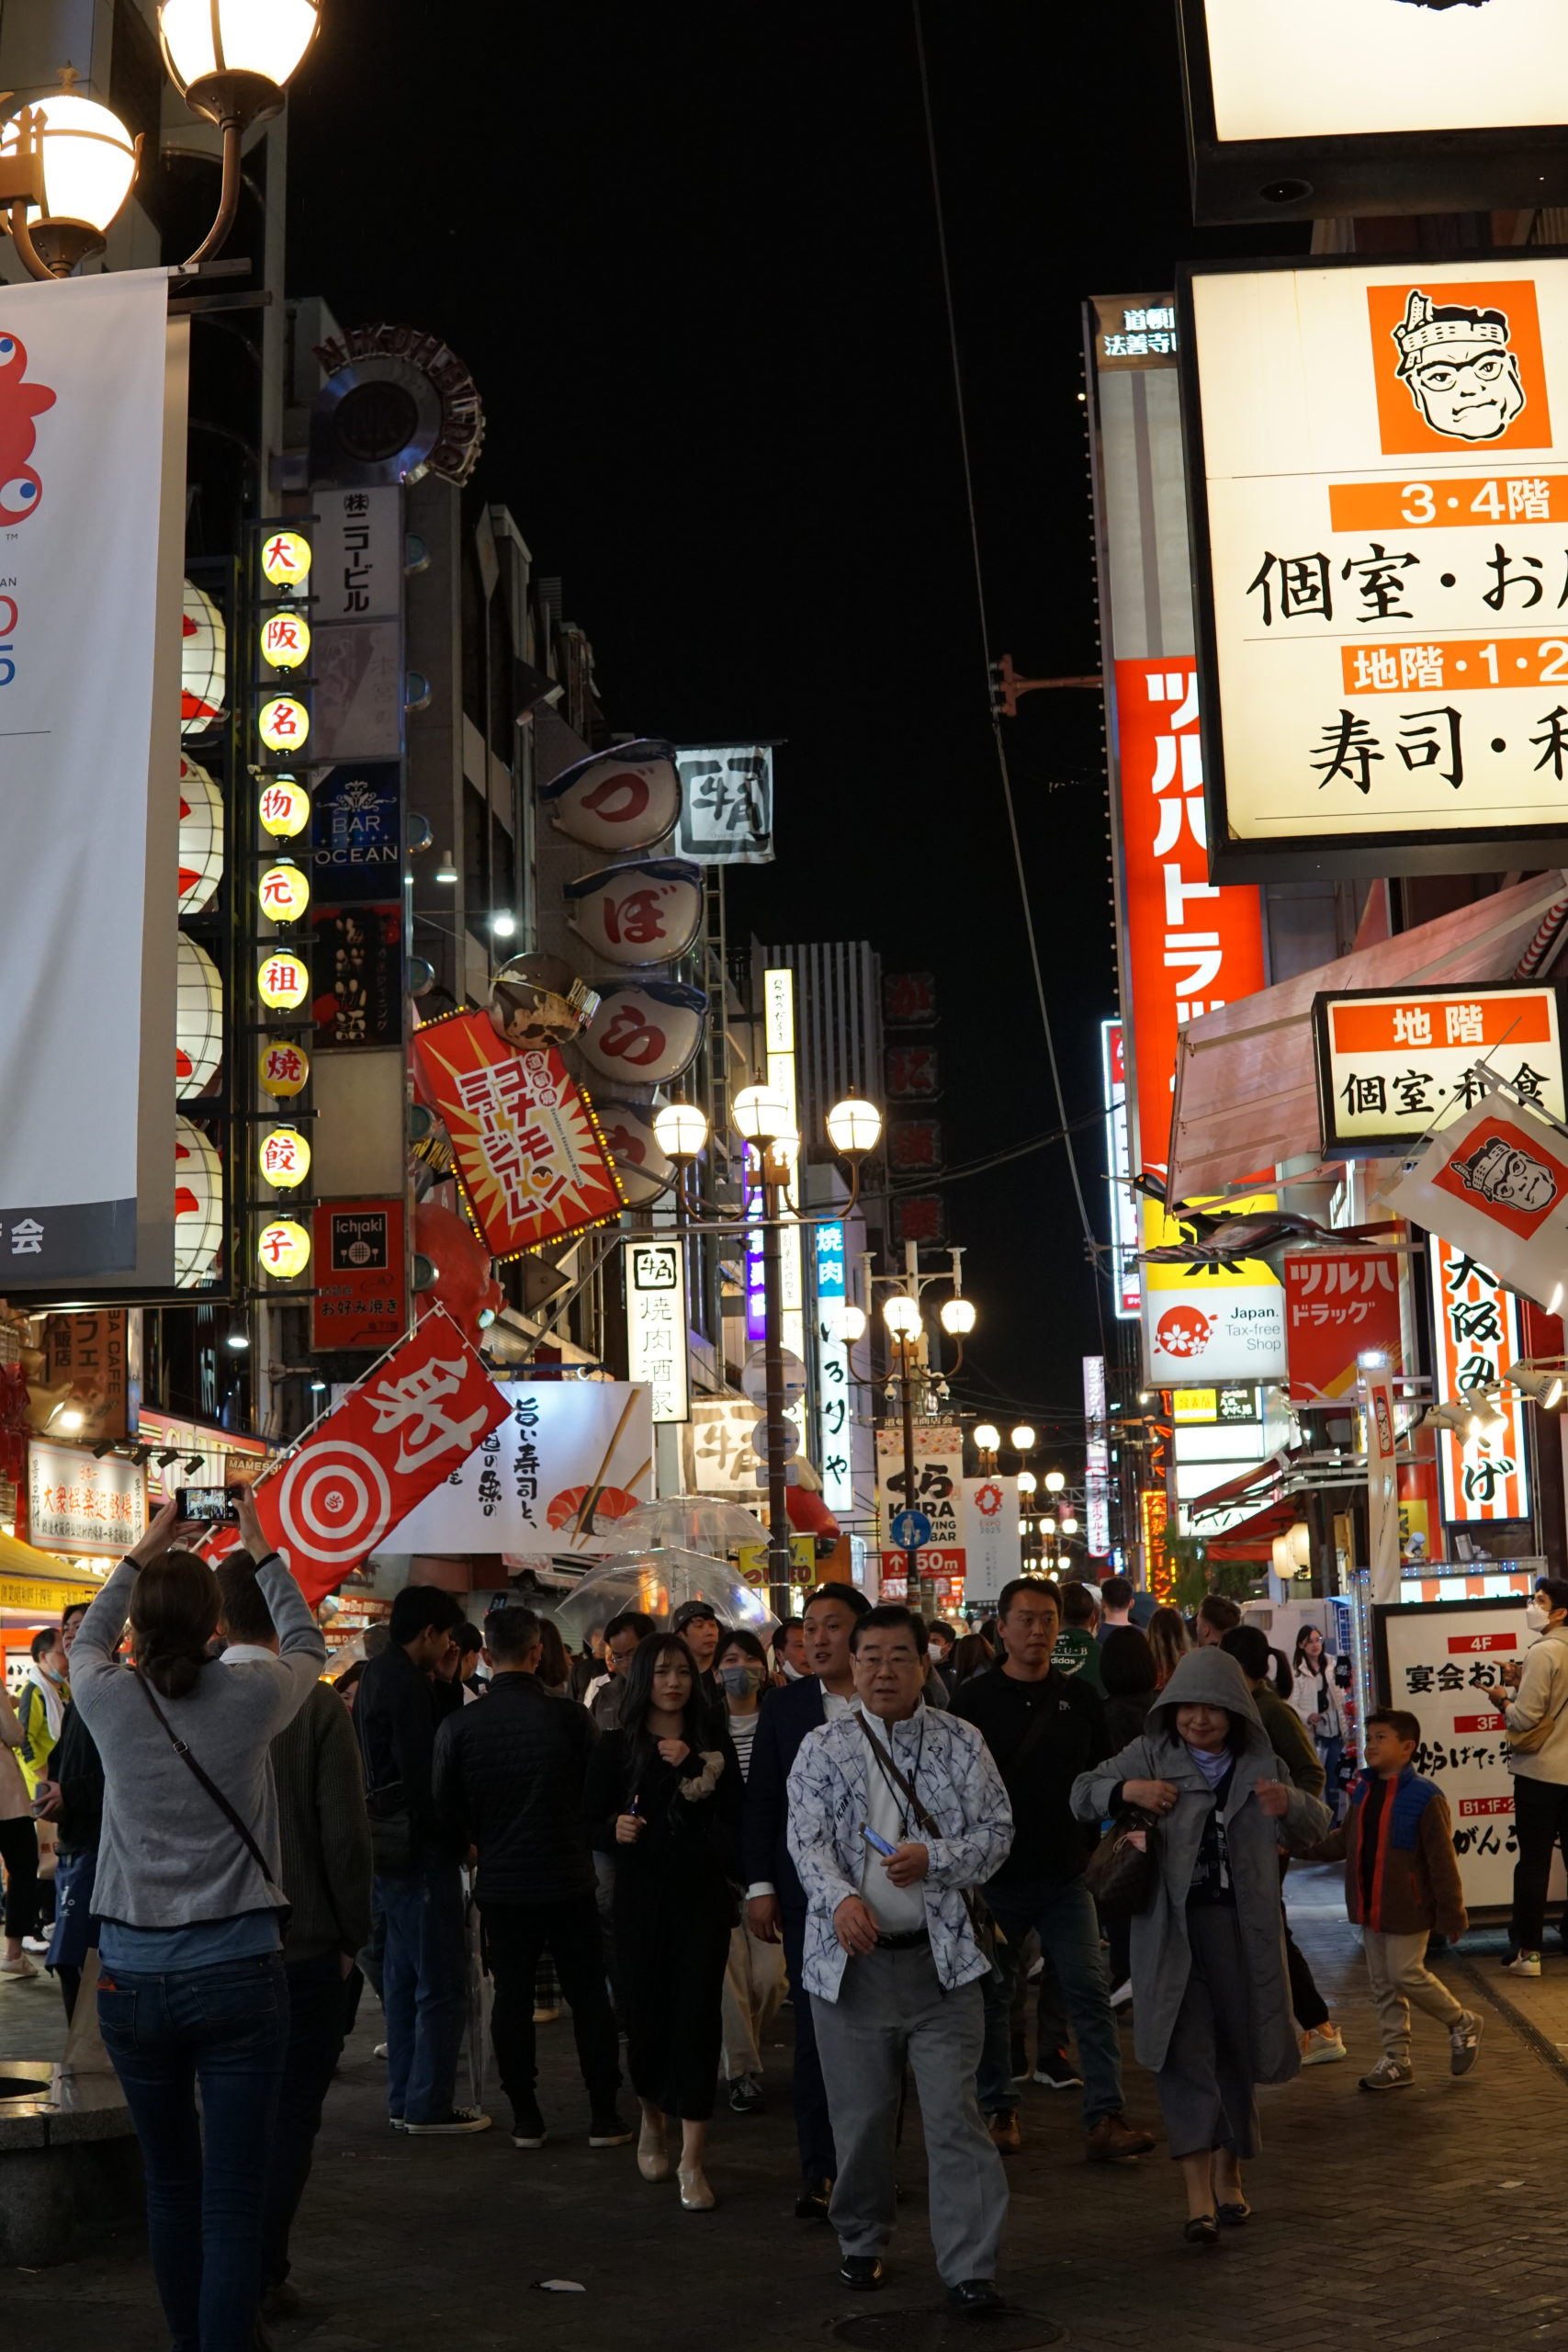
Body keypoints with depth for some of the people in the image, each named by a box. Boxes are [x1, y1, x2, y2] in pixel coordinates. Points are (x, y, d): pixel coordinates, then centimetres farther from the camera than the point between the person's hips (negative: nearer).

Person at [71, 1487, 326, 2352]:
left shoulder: (110, 1700, -4)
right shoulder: (249, 1698, -8)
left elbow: (88, 1642, 21)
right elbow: (306, 1644, 16)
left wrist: (143, 1554, 26)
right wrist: (262, 1550, 23)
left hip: (132, 1980, 3)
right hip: (236, 1975, -3)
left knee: (170, 2184, 17)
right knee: (233, 2200, -1)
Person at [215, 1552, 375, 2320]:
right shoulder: (317, 1705, -14)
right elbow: (345, 1833, -14)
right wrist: (352, 1934, 0)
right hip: (304, 1944, -3)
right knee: (291, 2114, 9)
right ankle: (262, 2276, 9)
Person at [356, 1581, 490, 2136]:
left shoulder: (377, 1676, 13)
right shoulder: (407, 1685, -18)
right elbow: (424, 1774, -20)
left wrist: (444, 1681, 9)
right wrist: (460, 1835, -12)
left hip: (388, 1846, 11)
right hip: (420, 1848, -11)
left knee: (403, 1975, 16)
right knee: (442, 1981, -4)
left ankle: (404, 2099, 24)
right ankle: (429, 2105, 0)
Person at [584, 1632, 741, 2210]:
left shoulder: (713, 1743, 4)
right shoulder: (616, 1746, 2)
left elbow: (734, 1815, -3)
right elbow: (591, 1822, 2)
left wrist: (692, 1770, -12)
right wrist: (614, 1830, -19)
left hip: (703, 1895, 0)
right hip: (642, 1897, 0)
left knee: (697, 2015, -7)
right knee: (646, 2011, 5)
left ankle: (691, 2160, -2)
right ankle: (652, 2119, 35)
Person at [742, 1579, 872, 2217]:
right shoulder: (784, 1708, 4)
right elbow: (761, 1801, 6)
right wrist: (760, 1885, 1)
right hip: (808, 1895, 1)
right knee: (815, 2034, 2)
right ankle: (820, 2172, 10)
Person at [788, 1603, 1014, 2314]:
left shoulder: (961, 1743, 4)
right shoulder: (822, 1748, 2)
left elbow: (996, 1831, 3)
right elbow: (807, 1839, -8)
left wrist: (934, 1859, -15)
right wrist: (840, 1897, -28)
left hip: (942, 1956, -1)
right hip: (851, 1958, 1)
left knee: (953, 2114, -4)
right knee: (860, 2114, 11)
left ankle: (969, 2268, 1)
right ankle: (861, 2241, 31)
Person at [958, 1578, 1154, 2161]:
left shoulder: (1080, 1697, 6)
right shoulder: (975, 1698, -2)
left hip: (1065, 1873, 1)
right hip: (995, 1874, -1)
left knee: (1090, 1992, -5)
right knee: (992, 1996, 8)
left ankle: (1105, 2118, -4)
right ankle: (998, 2109, 21)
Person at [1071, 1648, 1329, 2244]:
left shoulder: (1260, 1764, 9)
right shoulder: (1150, 1755, 4)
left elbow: (1315, 1829, 15)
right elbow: (1082, 1793, 7)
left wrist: (1291, 1805, -8)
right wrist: (1125, 1790, -13)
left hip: (1239, 1923, 2)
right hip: (1170, 1926, -2)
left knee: (1236, 2049, 11)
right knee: (1185, 2050, -10)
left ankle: (1228, 2173, 28)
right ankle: (1198, 2192, -12)